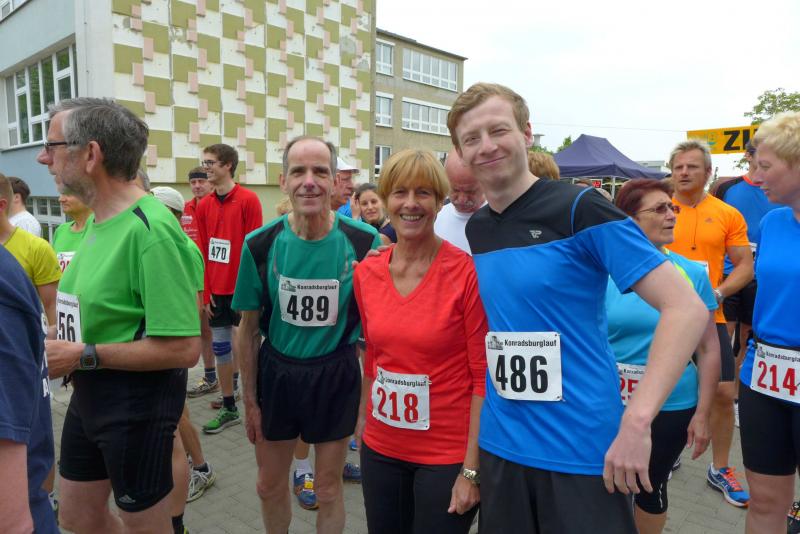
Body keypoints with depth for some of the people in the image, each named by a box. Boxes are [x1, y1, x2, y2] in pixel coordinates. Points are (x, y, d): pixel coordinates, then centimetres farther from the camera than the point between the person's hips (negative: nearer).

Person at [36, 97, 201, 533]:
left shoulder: (149, 229, -25)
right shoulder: (99, 219, 4)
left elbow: (184, 348, -27)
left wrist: (84, 356, -21)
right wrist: (61, 344, 0)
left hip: (137, 399, -9)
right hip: (89, 392, 9)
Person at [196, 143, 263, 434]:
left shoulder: (249, 200, -9)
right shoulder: (204, 205, 7)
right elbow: (203, 252, 8)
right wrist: (205, 292, 5)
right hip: (217, 289, 5)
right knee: (220, 346, 10)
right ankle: (229, 408, 24)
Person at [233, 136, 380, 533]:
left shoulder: (365, 242, -15)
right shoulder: (260, 244, -11)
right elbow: (249, 328, -1)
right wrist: (250, 399, 2)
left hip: (336, 373, -1)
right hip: (277, 371, 2)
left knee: (328, 490, 16)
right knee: (269, 486, 21)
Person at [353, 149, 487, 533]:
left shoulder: (467, 273, -16)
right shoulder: (366, 273, -1)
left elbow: (484, 376, -13)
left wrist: (472, 469, -13)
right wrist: (364, 418, 14)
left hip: (448, 456, -4)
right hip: (380, 448, 5)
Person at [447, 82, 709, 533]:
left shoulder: (580, 209, -13)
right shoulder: (475, 229, 5)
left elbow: (687, 308, -16)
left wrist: (636, 422, -23)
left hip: (584, 450, -5)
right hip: (499, 445, 6)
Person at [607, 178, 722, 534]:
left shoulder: (691, 273, -4)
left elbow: (709, 350, 0)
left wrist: (702, 414, -2)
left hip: (672, 406, 1)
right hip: (609, 404, 0)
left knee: (652, 486, 18)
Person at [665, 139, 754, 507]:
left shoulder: (728, 214, 2)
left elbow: (745, 265, 2)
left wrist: (719, 291, -15)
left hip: (708, 317, 1)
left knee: (724, 393, 3)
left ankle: (720, 470, 24)